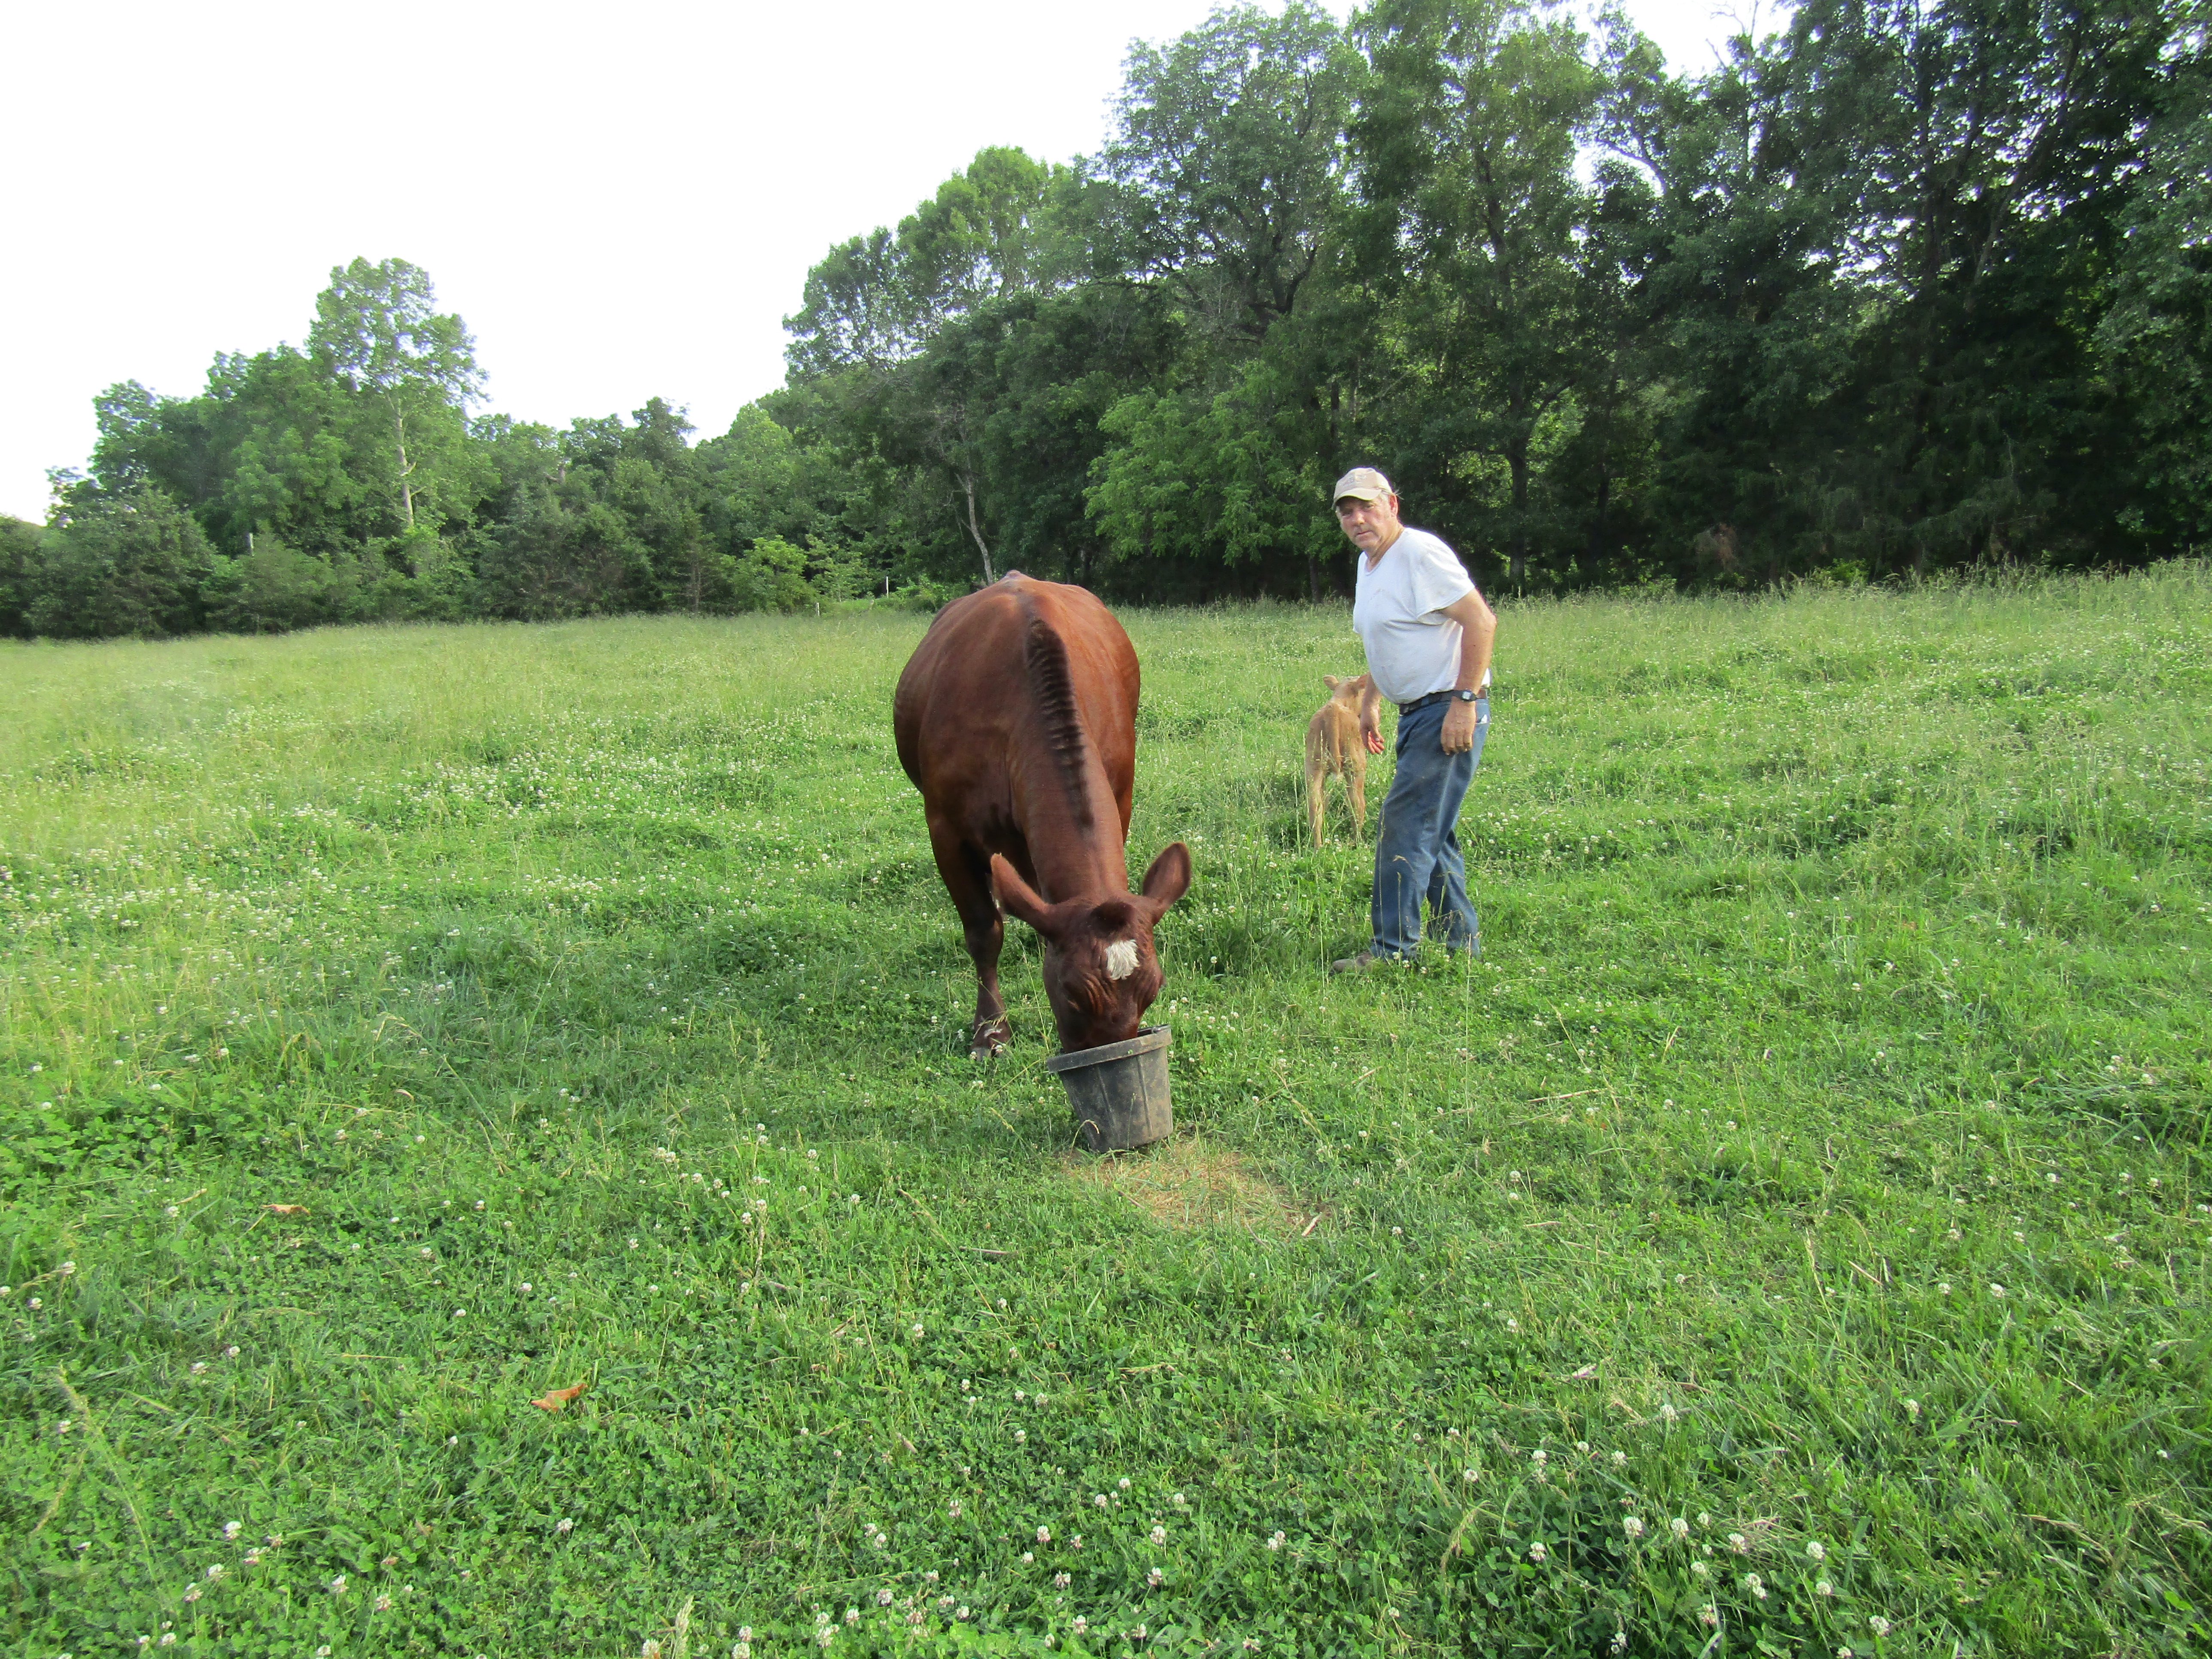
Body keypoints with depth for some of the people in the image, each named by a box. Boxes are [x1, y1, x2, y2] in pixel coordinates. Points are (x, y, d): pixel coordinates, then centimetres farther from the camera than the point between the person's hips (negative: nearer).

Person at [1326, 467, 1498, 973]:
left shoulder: (1421, 553, -14)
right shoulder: (1368, 562, 14)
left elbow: (1481, 621, -20)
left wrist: (1465, 700, -23)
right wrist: (1370, 700, 23)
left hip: (1449, 711, -10)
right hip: (1415, 712, 10)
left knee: (1405, 826, -10)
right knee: (1432, 831, 14)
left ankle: (1393, 949, -3)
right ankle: (1460, 940, 25)